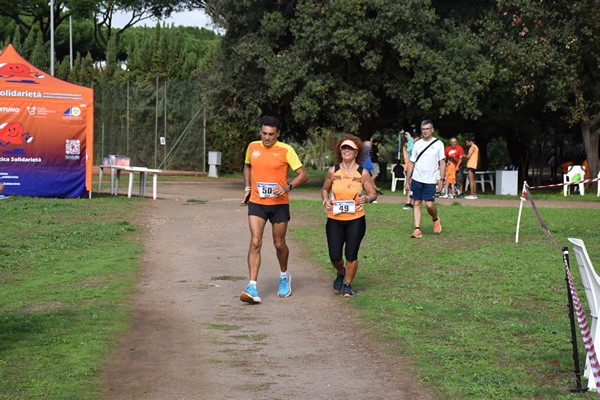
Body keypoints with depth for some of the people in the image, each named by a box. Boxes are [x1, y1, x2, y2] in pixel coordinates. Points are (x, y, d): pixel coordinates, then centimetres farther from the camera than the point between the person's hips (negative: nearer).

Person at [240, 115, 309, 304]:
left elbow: (303, 175, -7)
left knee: (279, 244, 11)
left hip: (279, 204, -1)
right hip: (256, 203, 2)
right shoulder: (252, 147, 4)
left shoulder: (286, 150, -7)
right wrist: (247, 187, 13)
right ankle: (252, 288, -18)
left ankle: (284, 277, 39)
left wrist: (287, 187, -22)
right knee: (255, 242, -12)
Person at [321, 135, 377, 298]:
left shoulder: (363, 173, -3)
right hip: (334, 219, 1)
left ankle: (348, 284, 23)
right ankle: (341, 273, 37)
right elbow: (324, 189, 13)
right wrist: (326, 200, -8)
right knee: (334, 256, 1)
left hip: (356, 219, -1)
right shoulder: (333, 171, 0)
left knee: (351, 255, 0)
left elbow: (373, 193, 3)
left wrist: (367, 198, -20)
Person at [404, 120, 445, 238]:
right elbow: (411, 163, 11)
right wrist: (407, 181, 7)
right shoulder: (417, 144, 8)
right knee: (416, 203, 1)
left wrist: (441, 179, -7)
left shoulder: (438, 144, 1)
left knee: (429, 204, -9)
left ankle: (435, 219, 22)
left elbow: (442, 162, 1)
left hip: (431, 180, -3)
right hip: (417, 179, 3)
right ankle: (417, 229, 2)